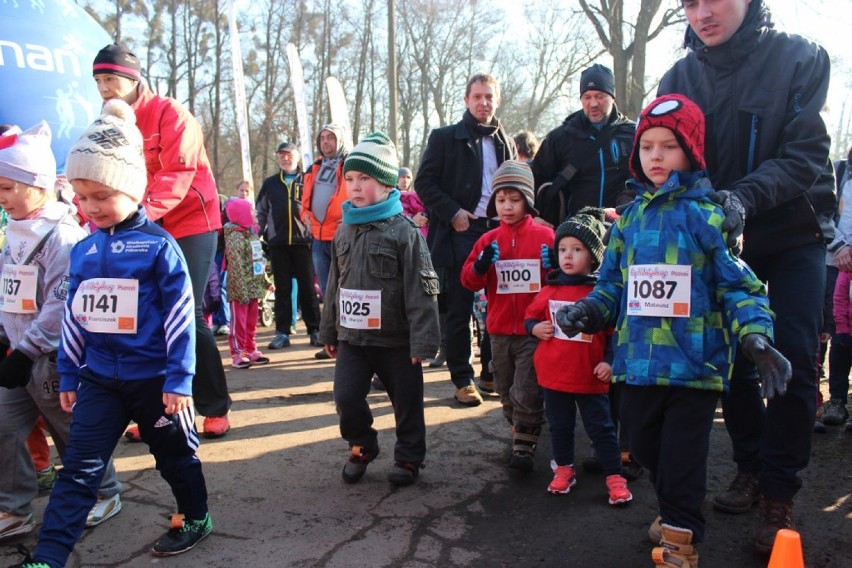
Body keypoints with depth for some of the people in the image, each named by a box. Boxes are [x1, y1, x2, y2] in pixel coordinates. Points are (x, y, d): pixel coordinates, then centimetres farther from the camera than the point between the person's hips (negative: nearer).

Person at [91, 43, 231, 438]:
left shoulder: (170, 114, -10)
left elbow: (177, 176, -20)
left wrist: (143, 213, -34)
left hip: (189, 224, -6)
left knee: (186, 315, -8)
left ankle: (215, 407, 6)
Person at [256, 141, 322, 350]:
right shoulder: (270, 183, 15)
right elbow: (261, 211, 20)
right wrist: (260, 234, 12)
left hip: (302, 241, -2)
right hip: (278, 243, 3)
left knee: (307, 288, 1)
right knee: (282, 289, 6)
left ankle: (315, 331, 7)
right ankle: (282, 332, 10)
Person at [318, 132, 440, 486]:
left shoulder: (404, 232, -11)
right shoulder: (344, 232, 8)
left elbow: (420, 290, -14)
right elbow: (335, 285, 15)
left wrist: (422, 340, -17)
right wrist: (329, 331, 16)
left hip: (396, 339, -4)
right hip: (352, 337, 5)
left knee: (407, 402, 9)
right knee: (346, 398, 1)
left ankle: (408, 457, 30)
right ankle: (362, 447, 28)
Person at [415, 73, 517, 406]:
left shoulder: (506, 142, 15)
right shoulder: (445, 137, 2)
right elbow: (424, 182, -2)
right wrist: (453, 212, -12)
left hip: (498, 231, 4)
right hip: (460, 232, -4)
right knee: (459, 309, 0)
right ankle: (462, 379, 10)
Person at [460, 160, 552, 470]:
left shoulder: (545, 236, -4)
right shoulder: (488, 240, 5)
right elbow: (468, 280, 1)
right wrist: (480, 266, -18)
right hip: (499, 331, 4)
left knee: (526, 392, -4)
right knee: (507, 392, 17)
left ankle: (523, 448, 9)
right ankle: (519, 431, 38)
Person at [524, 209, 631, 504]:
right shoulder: (550, 289, 1)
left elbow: (615, 331, -4)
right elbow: (530, 315, 12)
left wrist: (609, 361, -12)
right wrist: (535, 328, -9)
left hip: (589, 376, -3)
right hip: (553, 373, 4)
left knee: (601, 427, 8)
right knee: (559, 426, 17)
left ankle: (614, 477, 21)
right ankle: (563, 469, 34)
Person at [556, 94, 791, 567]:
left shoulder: (708, 215, -5)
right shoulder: (631, 218, 9)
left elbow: (739, 285, -7)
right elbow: (614, 283, 13)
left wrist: (756, 335, -22)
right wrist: (588, 311, -5)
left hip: (694, 363, -5)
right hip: (639, 361, 5)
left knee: (682, 456, 4)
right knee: (646, 447, 18)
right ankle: (676, 511, 43)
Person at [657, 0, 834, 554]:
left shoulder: (801, 59, -12)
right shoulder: (680, 77, -4)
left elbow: (806, 154, -19)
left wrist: (744, 197, -37)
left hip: (794, 233, -2)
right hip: (722, 239, 3)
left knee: (792, 361, -7)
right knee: (731, 358, 6)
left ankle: (779, 492, 7)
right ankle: (751, 467, 25)